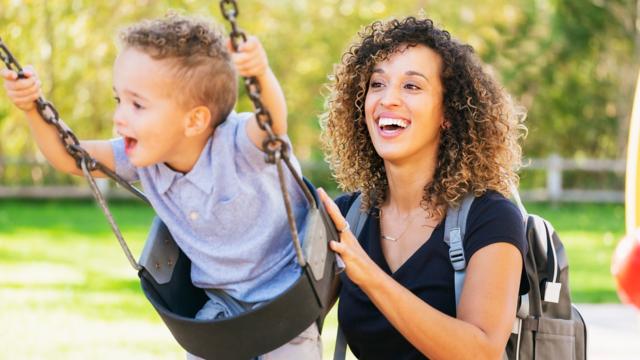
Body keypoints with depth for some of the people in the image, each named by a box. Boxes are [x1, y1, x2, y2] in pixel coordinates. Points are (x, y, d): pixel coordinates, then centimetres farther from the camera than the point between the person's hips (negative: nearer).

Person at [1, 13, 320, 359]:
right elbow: (70, 158, -3)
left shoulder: (237, 145, -31)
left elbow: (273, 123, -53)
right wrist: (33, 108, -18)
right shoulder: (144, 156, -11)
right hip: (223, 302, 6)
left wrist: (262, 74, -73)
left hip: (285, 293, -5)